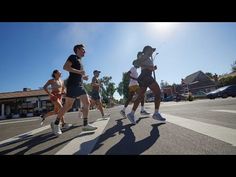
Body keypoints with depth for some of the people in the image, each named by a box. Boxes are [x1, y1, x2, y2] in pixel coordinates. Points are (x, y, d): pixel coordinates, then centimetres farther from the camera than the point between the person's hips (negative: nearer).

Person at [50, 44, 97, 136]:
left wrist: (83, 77, 14)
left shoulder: (80, 60, 26)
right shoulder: (73, 57, 1)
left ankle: (85, 125, 4)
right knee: (68, 106, -5)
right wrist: (79, 71, -17)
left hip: (80, 86, 9)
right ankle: (55, 124, 13)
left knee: (87, 103, 0)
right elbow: (65, 67, -14)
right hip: (72, 85, -9)